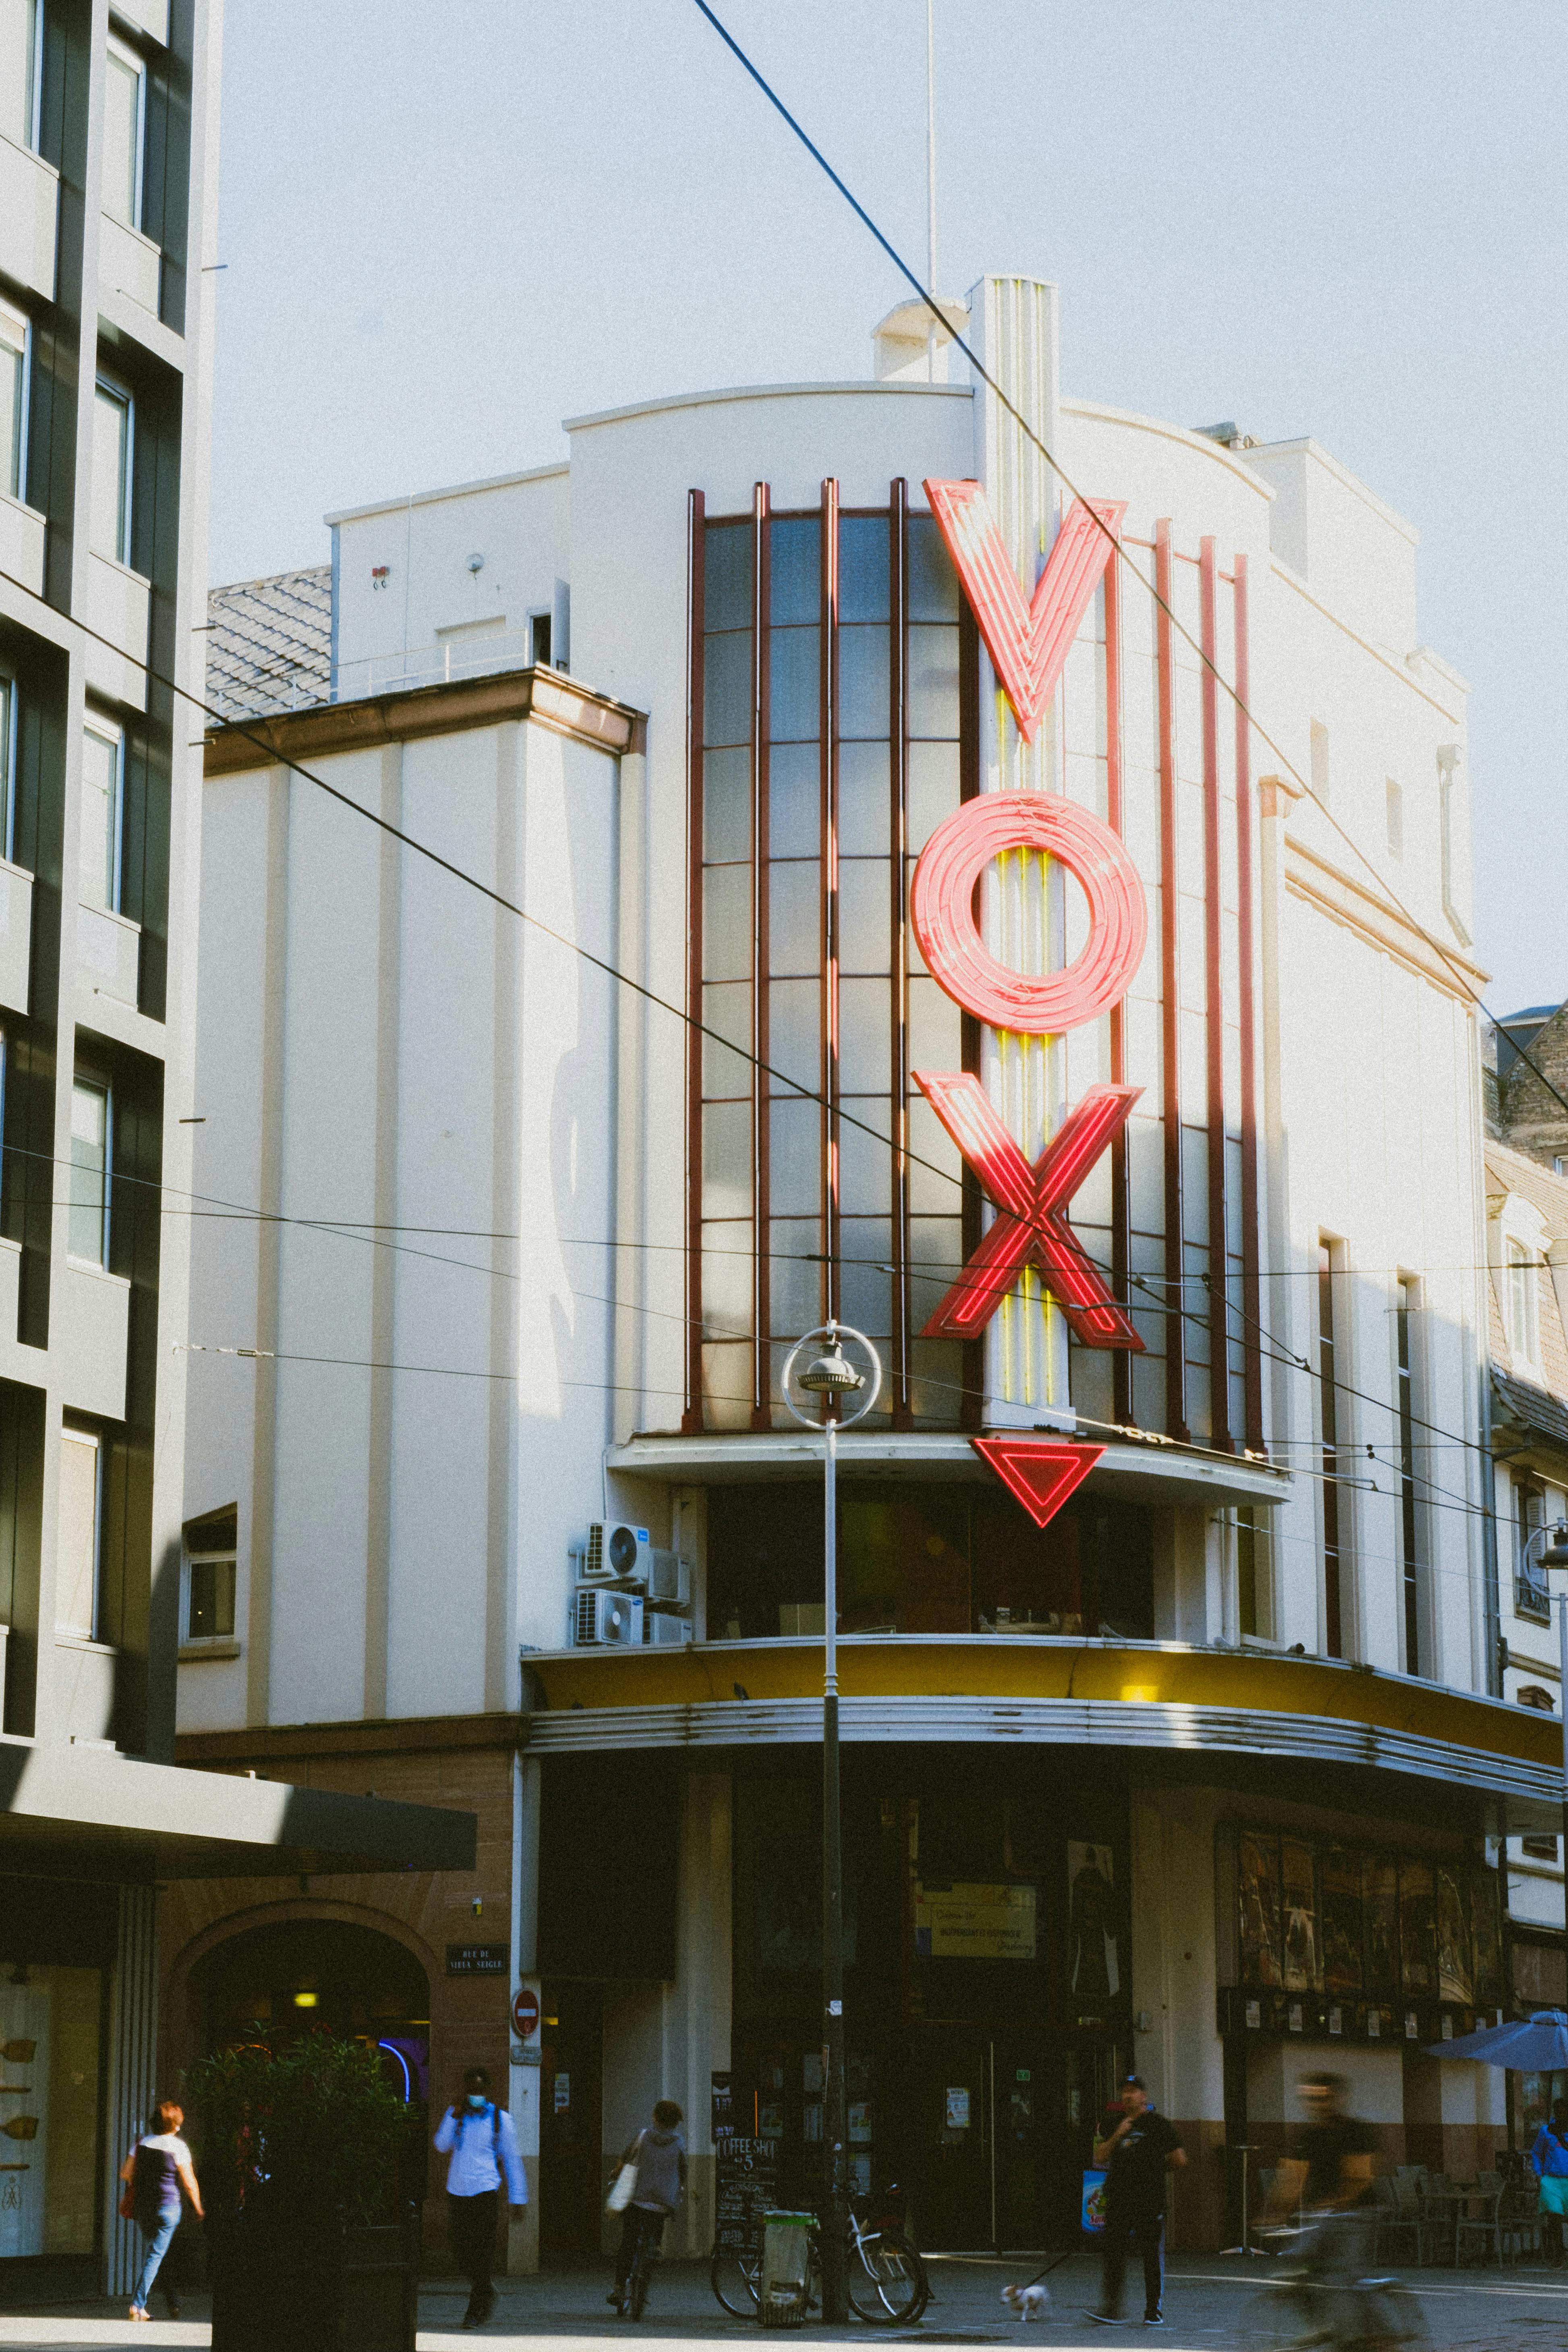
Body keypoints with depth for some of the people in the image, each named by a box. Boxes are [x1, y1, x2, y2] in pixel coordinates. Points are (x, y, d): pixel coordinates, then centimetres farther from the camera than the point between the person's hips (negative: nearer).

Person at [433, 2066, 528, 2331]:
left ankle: (475, 2311, -2)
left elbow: (512, 2160, 6)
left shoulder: (500, 2118, 2)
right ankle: (486, 2294, 30)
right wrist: (454, 2117, -13)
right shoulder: (455, 2114, 9)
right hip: (457, 2191, 3)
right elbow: (442, 2147, -3)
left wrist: (518, 2200, 4)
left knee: (482, 2250, -10)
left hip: (485, 2191, -3)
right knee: (461, 2253, 5)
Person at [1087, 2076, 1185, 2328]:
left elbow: (1179, 2160, 3)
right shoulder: (1113, 2124, 13)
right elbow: (1100, 2158, 6)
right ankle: (1110, 2310, -2)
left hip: (1150, 2200, -3)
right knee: (1112, 2253, -3)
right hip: (1118, 2200, 3)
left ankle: (1154, 2311, 9)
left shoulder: (1159, 2125, 1)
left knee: (1152, 2255, 0)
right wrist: (1118, 2135, -6)